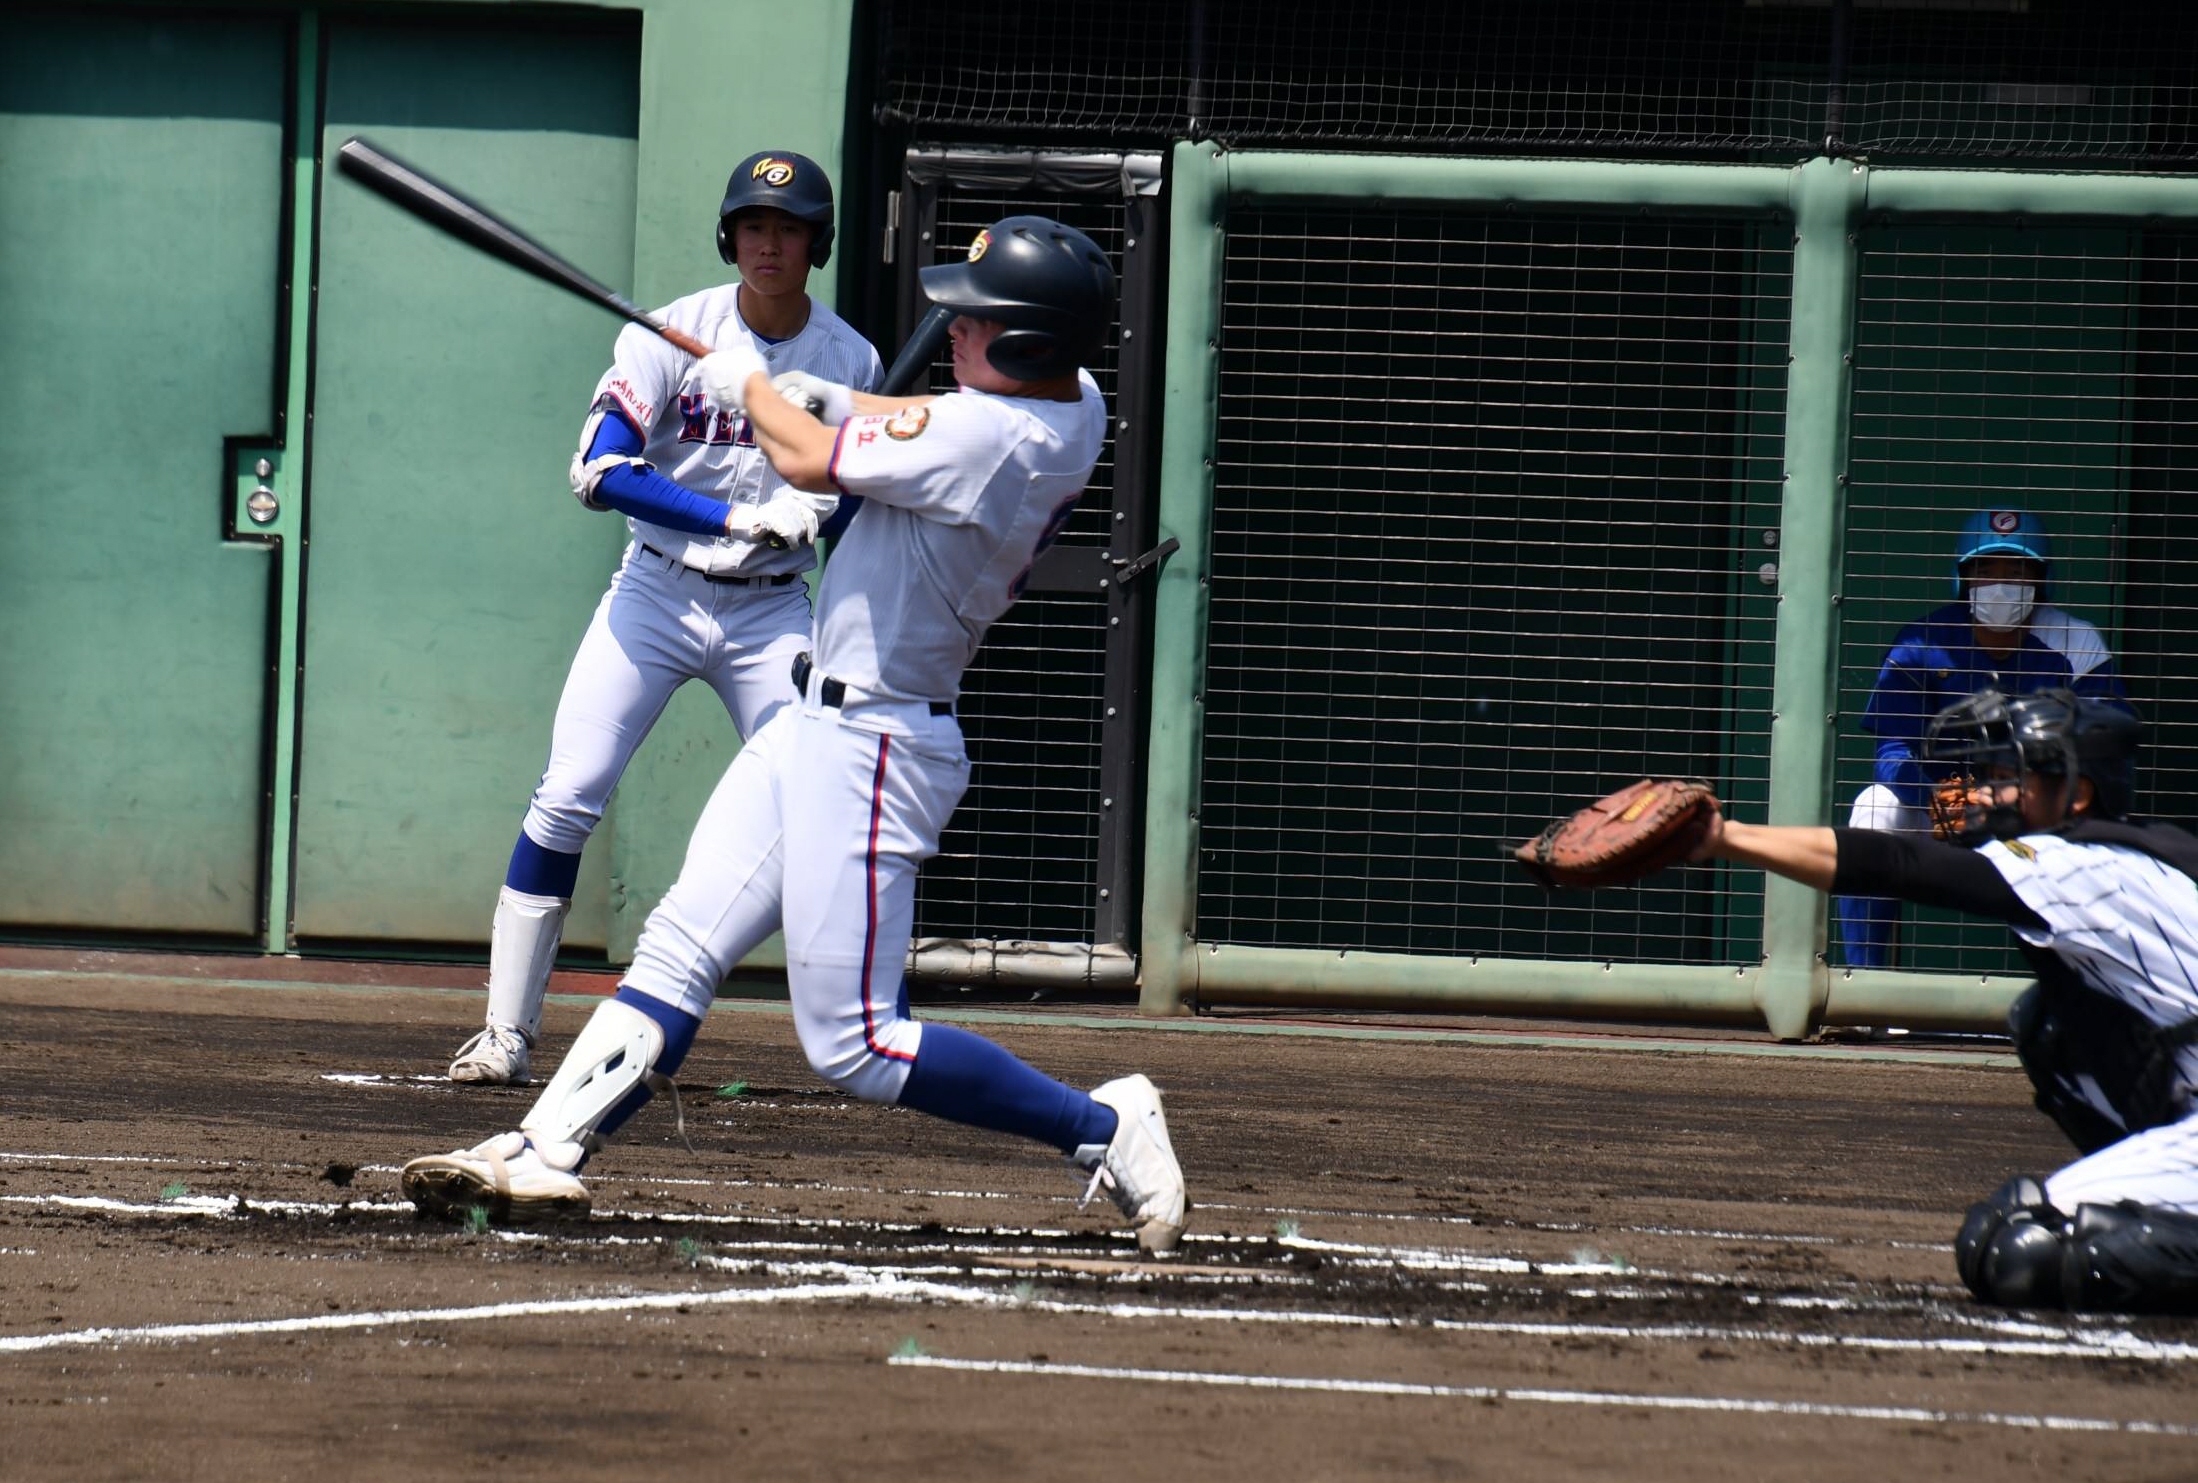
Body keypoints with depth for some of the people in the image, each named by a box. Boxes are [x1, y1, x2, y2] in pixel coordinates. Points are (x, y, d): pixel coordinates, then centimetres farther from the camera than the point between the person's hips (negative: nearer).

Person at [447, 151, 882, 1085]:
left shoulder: (851, 362, -1)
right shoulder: (675, 334, -10)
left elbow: (855, 516, 7)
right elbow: (601, 471, -20)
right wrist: (739, 518, -27)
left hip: (774, 613, 2)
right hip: (658, 592, -2)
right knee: (567, 799, -11)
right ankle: (506, 1031, -3)